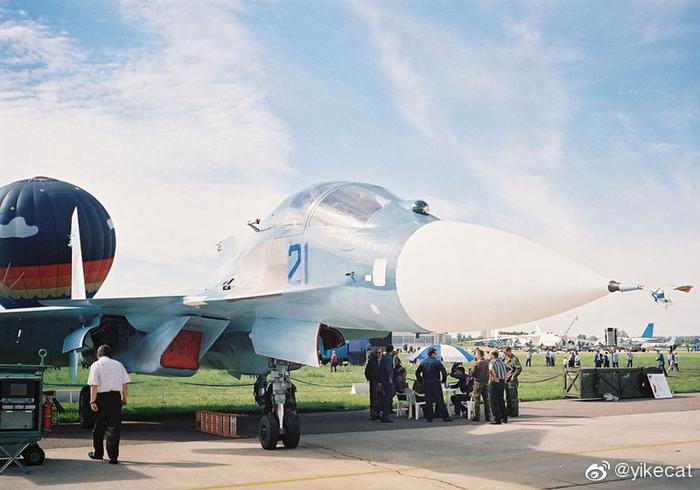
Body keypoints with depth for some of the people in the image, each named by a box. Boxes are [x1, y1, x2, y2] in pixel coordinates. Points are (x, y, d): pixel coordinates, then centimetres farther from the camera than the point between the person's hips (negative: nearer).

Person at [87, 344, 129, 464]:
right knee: (114, 426, 1)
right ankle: (113, 456, -4)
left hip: (102, 397, -2)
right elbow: (124, 383, 9)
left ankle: (98, 453, 26)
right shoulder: (118, 364, 11)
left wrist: (93, 401, -11)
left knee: (99, 427, 13)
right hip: (116, 396, 3)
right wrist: (124, 398, 17)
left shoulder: (96, 365, -1)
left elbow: (94, 385, -10)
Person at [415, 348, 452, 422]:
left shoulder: (423, 363, 7)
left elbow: (417, 373, 8)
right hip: (435, 383, -4)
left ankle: (429, 418, 5)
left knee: (428, 400, 6)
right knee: (439, 400, -1)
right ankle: (445, 417, 1)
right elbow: (444, 372, -15)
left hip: (426, 383, 4)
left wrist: (422, 381, 13)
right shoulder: (437, 362, -7)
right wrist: (443, 380, -2)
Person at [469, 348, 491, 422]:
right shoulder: (487, 363, 3)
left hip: (478, 383, -5)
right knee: (486, 400, 10)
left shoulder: (476, 363, -13)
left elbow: (471, 374, -10)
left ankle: (477, 417, 1)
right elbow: (489, 372, 11)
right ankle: (488, 417, 12)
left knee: (477, 400, 1)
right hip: (486, 382, 5)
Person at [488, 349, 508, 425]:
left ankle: (497, 419, -1)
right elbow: (506, 371, 25)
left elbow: (491, 370, -34)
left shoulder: (492, 362, -13)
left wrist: (495, 378, -25)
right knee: (501, 400, 18)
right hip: (502, 382, 7)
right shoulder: (502, 362, 12)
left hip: (495, 383, -7)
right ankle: (504, 418, 23)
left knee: (494, 401, 0)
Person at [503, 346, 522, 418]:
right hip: (506, 380, 9)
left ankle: (514, 412, 0)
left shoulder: (514, 359, -11)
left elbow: (519, 368, -18)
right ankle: (509, 412, 21)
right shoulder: (506, 358, 14)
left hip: (512, 380, -9)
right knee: (507, 397, 13)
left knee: (513, 397, -5)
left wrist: (513, 376, -18)